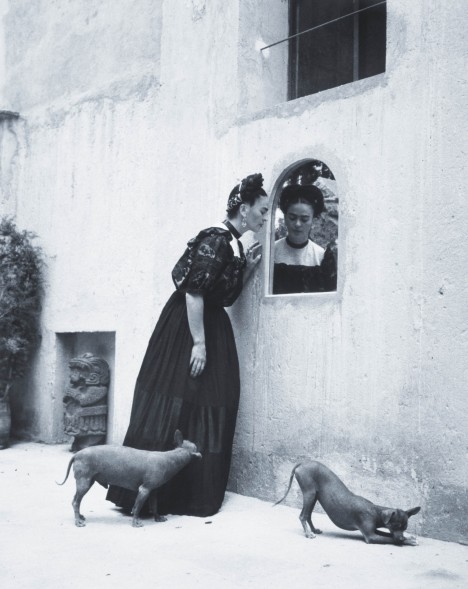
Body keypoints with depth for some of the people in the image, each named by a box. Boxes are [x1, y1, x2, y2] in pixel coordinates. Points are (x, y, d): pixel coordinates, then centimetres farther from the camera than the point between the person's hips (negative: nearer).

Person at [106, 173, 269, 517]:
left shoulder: (233, 244, 12)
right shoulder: (215, 240, -16)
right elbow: (193, 293, -22)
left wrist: (248, 267, 7)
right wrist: (198, 343, -23)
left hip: (212, 330, 9)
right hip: (187, 331, -9)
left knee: (204, 414, 10)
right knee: (174, 411, -5)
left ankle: (194, 494, 19)